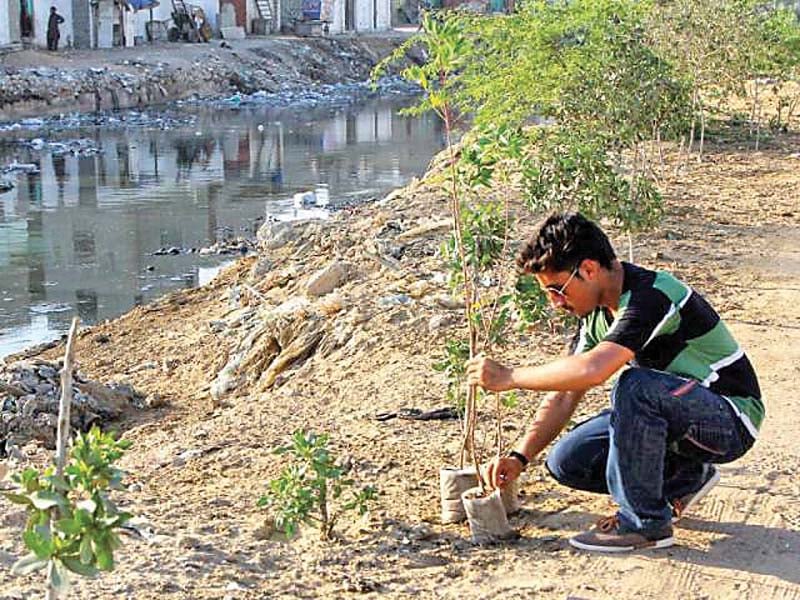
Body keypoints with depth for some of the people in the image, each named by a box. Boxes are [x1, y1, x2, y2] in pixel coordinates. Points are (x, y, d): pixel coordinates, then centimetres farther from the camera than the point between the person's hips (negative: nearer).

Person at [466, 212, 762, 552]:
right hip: (674, 414, 9)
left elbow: (592, 370, -41)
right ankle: (685, 480, 12)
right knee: (567, 461, -3)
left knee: (635, 386, -36)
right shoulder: (598, 310, 2)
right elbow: (565, 394, 6)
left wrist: (509, 377, -29)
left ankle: (645, 523, -19)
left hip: (730, 420, -9)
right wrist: (520, 457, -4)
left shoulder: (650, 296, -27)